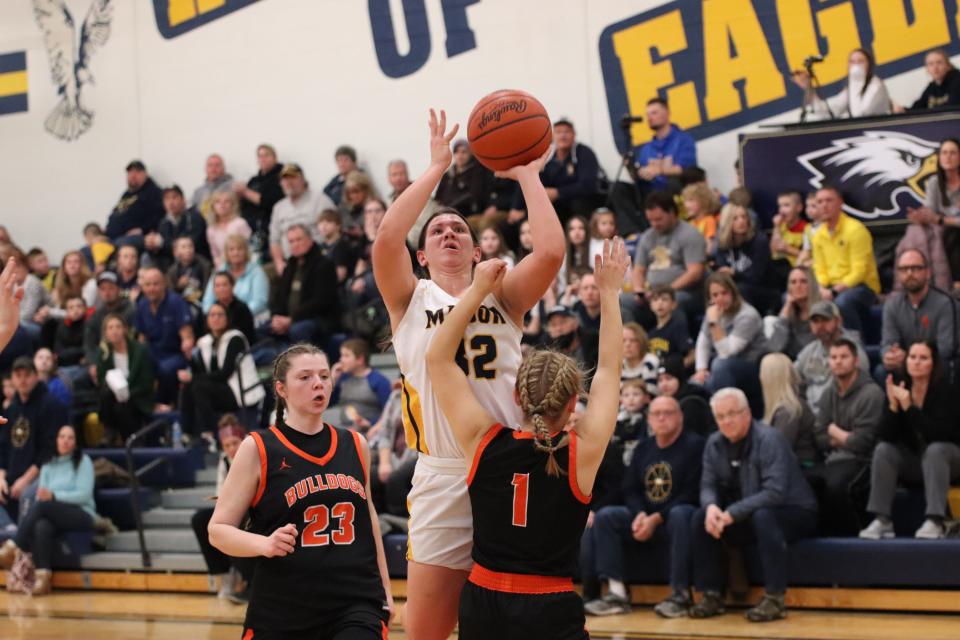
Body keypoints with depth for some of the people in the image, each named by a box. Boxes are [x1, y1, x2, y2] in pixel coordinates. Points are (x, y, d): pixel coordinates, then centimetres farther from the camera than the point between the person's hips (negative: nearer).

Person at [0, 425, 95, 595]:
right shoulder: (48, 466, 20)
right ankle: (43, 576, -45)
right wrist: (42, 496, -17)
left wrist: (54, 496, -18)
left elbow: (84, 494, -6)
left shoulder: (83, 461, 6)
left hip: (82, 515, -3)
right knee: (41, 526, -36)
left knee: (43, 505, -33)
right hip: (53, 517, 3)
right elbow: (40, 496, 9)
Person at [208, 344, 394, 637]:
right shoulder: (258, 448, -3)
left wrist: (384, 588, 24)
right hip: (280, 611, -2)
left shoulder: (355, 445, 9)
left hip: (356, 604, 2)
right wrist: (265, 544, -22)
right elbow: (218, 530, -3)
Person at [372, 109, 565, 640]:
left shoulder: (503, 297, 11)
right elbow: (386, 239, -11)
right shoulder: (411, 300, 8)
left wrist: (526, 174, 1)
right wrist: (436, 168, -4)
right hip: (441, 478, -1)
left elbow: (551, 252, -8)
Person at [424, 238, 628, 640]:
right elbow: (610, 368, 3)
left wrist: (478, 290, 7)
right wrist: (609, 291, 11)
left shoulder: (483, 443, -5)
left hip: (480, 608, 3)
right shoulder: (582, 453, -9)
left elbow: (438, 358, 4)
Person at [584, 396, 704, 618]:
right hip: (646, 517, 6)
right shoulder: (644, 448, 14)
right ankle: (617, 593, -19)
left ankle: (680, 594, -33)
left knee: (680, 515, -39)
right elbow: (630, 489, 10)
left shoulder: (694, 445, -6)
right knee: (604, 517, -12)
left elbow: (691, 493, -15)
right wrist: (640, 515, -13)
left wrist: (656, 518, -20)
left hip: (679, 514, -6)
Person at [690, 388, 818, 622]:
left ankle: (775, 598, -33)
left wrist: (732, 513, -33)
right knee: (701, 518, -14)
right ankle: (711, 595, -7)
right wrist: (711, 506, -25)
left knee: (762, 516, -38)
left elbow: (775, 492, -31)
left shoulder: (768, 439, -22)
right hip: (746, 516, 6)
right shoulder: (715, 444, 0)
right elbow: (708, 485, 0)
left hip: (795, 514, -6)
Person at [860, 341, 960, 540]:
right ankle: (882, 521, -27)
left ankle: (935, 522, -40)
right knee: (883, 449, -21)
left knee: (935, 449, -34)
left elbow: (938, 435, -30)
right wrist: (893, 405, -29)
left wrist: (908, 407, -35)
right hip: (913, 460, 4)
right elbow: (886, 437, -14)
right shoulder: (899, 390, -7)